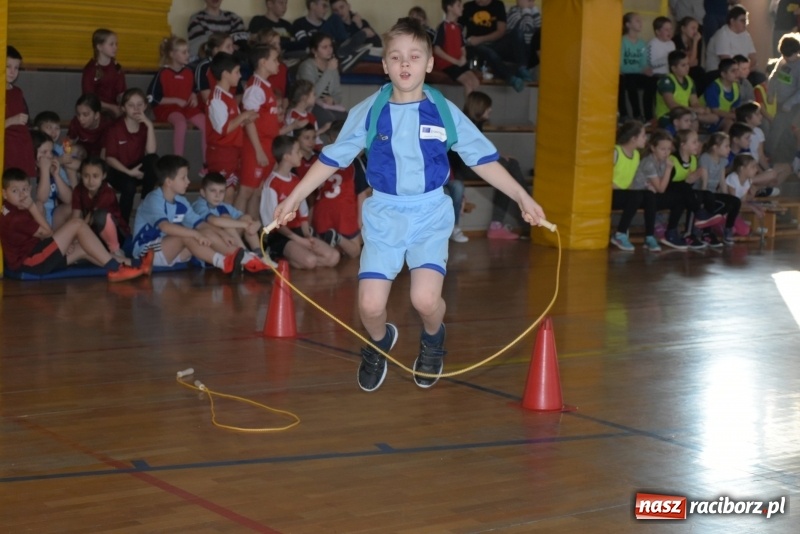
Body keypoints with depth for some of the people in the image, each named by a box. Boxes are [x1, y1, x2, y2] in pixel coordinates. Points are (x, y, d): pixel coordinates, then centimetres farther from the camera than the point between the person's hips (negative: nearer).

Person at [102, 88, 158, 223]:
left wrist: (150, 126, -25)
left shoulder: (145, 125, -4)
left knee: (153, 159, -28)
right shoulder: (115, 128, -13)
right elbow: (110, 158, -12)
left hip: (138, 169, 4)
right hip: (119, 171, -4)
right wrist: (129, 172, -22)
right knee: (129, 186, -37)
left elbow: (151, 152, -19)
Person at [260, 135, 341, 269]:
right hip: (280, 236, -8)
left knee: (333, 257, -9)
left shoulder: (297, 181, 13)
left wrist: (308, 236, -2)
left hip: (299, 232, 8)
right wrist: (298, 239, -16)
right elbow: (273, 221, -14)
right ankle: (279, 258, -5)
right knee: (310, 260, -31)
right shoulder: (272, 184, -12)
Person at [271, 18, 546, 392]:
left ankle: (432, 341, 15)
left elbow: (482, 159, 4)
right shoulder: (369, 112, -2)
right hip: (383, 214, 1)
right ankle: (379, 343, 27)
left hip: (430, 213, -1)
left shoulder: (444, 112, -2)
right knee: (370, 305, -10)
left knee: (425, 298, -21)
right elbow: (332, 159, 6)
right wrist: (293, 199, 4)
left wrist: (522, 197, 1)